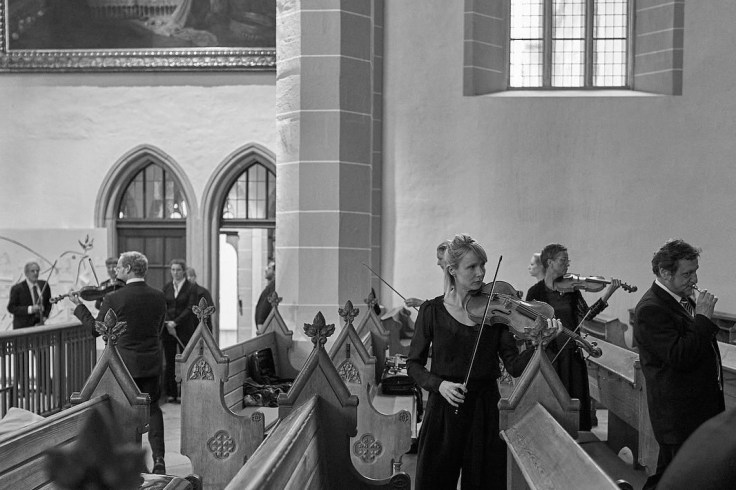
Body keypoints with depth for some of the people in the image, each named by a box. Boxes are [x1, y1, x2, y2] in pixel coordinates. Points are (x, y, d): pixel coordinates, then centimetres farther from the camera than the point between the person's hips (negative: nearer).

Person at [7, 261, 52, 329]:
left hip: (40, 324, 4)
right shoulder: (17, 288, -8)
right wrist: (30, 309, -22)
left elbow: (48, 302, 16)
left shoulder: (44, 285, 3)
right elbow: (11, 308, -11)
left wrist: (45, 316, 2)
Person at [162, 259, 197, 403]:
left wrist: (175, 322, -17)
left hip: (185, 329, -3)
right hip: (168, 329, 3)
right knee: (169, 362, 3)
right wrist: (168, 323, -10)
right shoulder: (166, 287, 10)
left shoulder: (191, 288, -1)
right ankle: (171, 394, 10)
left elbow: (190, 309, -9)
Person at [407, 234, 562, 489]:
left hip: (485, 409, 1)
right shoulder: (432, 310, -3)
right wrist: (438, 384, -15)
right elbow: (414, 363, 3)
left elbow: (515, 366, -7)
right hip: (443, 408, -1)